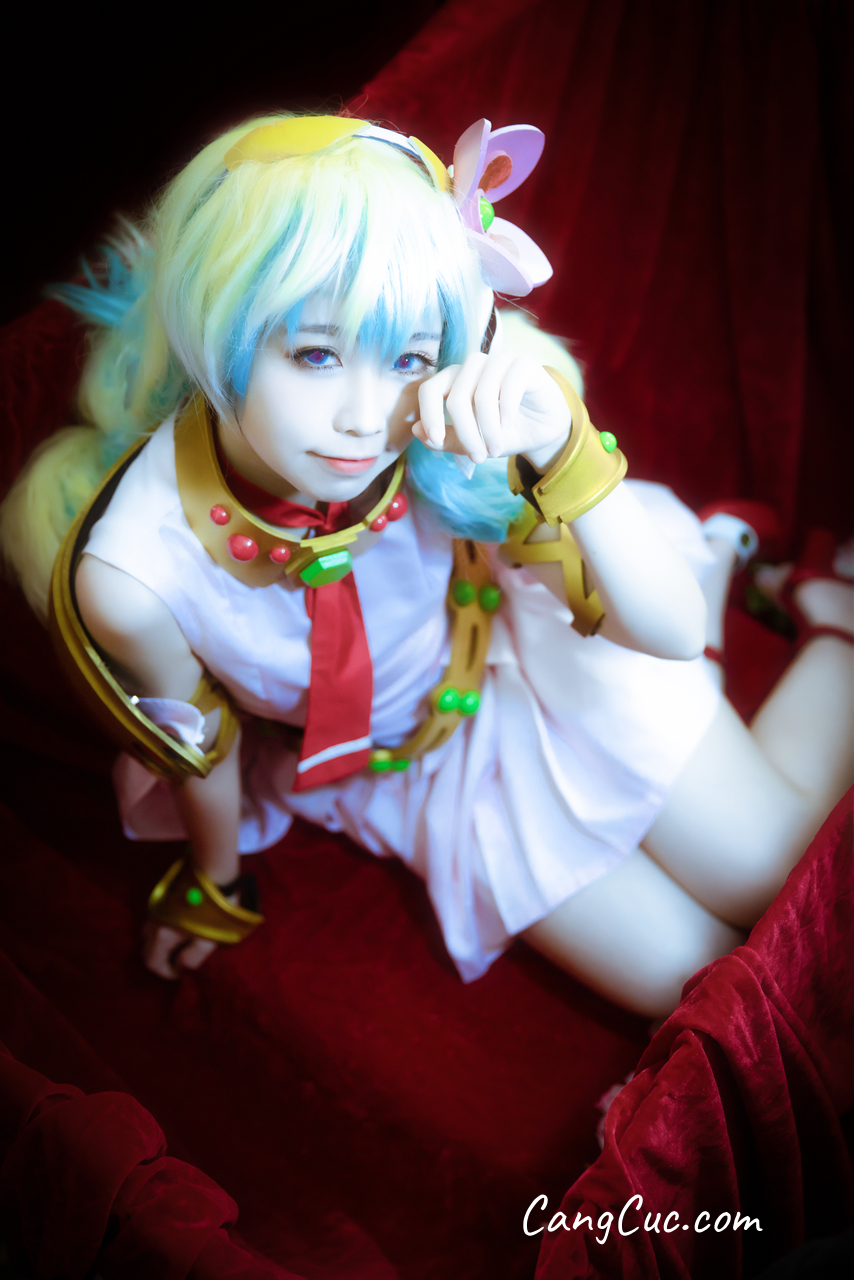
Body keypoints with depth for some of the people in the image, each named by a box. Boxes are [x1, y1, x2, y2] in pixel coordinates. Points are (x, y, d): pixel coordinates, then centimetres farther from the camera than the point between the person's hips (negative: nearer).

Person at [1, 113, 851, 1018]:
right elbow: (196, 749, -12)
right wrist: (216, 882, 8)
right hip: (415, 770, 1)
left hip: (537, 659, 0)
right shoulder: (126, 576, -34)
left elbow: (673, 635, -29)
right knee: (690, 976, 6)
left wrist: (561, 448, -45)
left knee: (775, 868, 6)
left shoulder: (455, 437, -34)